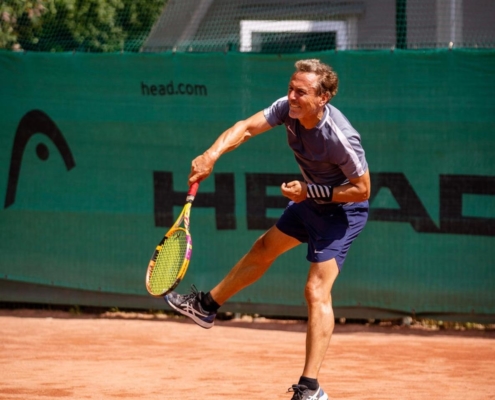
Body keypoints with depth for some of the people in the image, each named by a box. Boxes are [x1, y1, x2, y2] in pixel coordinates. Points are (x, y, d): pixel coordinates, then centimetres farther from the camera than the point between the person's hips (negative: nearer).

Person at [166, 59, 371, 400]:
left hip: (343, 209, -9)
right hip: (311, 202, 9)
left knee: (317, 291, -18)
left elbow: (362, 189, -27)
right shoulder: (288, 108, -17)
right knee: (264, 249, 26)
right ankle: (206, 307, 49)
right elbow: (247, 127, -18)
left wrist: (310, 191, -29)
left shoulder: (340, 138, -36)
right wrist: (211, 155, -35)